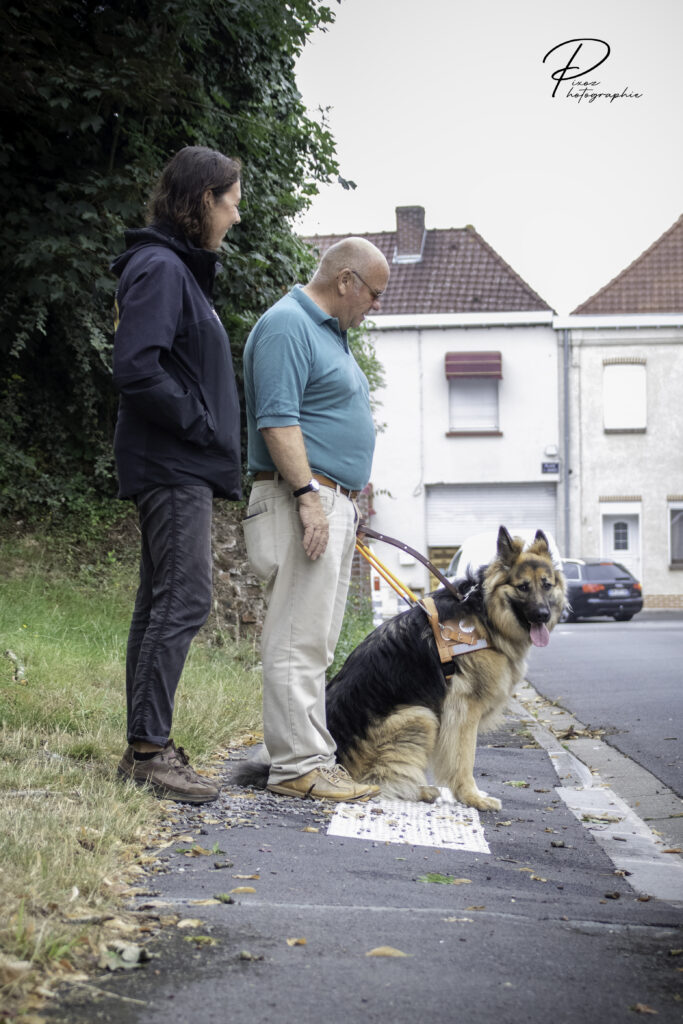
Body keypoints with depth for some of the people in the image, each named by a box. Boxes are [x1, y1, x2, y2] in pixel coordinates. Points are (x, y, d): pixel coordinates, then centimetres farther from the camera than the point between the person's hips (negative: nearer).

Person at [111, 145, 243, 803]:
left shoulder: (181, 269, 20)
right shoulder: (160, 268, -12)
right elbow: (136, 369, -22)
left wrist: (211, 437, 12)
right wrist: (203, 427, -14)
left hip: (180, 469, 10)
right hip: (173, 467, -10)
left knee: (160, 603, 10)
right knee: (183, 600, -11)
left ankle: (144, 748, 15)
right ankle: (149, 748, -7)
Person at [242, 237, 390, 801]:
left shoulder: (330, 331, 23)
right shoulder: (287, 325, -9)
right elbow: (277, 419, -19)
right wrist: (308, 495, -25)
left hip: (336, 505, 11)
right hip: (305, 502, -11)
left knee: (317, 642, 10)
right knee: (299, 638, -10)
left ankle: (311, 754, 14)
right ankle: (298, 766, -9)